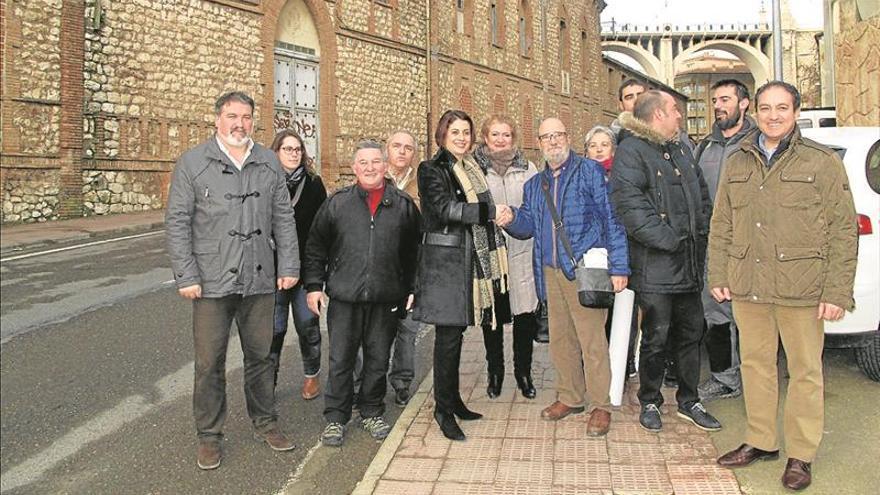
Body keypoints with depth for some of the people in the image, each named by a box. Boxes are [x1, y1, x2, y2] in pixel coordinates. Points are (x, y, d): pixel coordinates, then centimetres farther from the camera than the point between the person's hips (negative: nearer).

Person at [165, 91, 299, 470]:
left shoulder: (269, 163, 8)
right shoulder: (192, 163, -1)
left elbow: (283, 218, 10)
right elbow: (177, 222, -4)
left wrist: (289, 266, 3)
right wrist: (186, 276, -10)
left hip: (260, 281, 3)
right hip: (212, 282, -3)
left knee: (260, 355, 14)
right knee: (209, 363, 5)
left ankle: (265, 422, 30)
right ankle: (209, 436, 20)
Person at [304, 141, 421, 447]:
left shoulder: (404, 205, 6)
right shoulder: (337, 203, 4)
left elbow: (413, 252, 10)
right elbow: (316, 247, 8)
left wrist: (411, 289, 6)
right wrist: (314, 285, 2)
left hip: (386, 300, 1)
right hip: (344, 298, -1)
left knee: (378, 360, 11)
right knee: (340, 360, 5)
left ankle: (372, 413, 28)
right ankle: (335, 418, 19)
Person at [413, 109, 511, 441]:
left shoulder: (471, 169, 18)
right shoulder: (432, 169, -5)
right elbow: (445, 208, -18)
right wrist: (492, 211, -17)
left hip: (468, 260, 7)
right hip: (444, 260, -7)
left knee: (456, 331, 12)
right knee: (448, 336, -6)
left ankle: (453, 400, 22)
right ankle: (443, 409, 3)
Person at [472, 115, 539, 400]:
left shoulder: (528, 169, 8)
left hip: (522, 252, 1)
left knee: (525, 315, 3)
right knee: (492, 316, 8)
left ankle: (523, 372, 21)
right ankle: (495, 372, 24)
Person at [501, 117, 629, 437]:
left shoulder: (589, 171, 0)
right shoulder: (534, 185, 19)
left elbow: (612, 218, -6)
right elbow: (528, 225, 15)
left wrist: (618, 266, -12)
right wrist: (511, 219, -9)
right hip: (550, 272, 6)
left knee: (592, 339, -4)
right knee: (560, 338, 13)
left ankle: (601, 406, 8)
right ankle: (571, 397, 27)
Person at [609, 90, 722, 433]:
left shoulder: (680, 151, 19)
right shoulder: (630, 151, -9)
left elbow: (702, 197, 22)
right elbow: (630, 206, -20)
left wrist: (701, 234, 7)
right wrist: (669, 240, -20)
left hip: (689, 263, 8)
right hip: (655, 265, -8)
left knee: (691, 332, 14)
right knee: (656, 337, 1)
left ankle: (689, 402, 27)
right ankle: (649, 403, 19)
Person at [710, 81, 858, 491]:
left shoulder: (822, 162, 0)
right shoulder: (736, 163, 11)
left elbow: (843, 231, -3)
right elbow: (720, 226, 13)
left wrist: (838, 292, -8)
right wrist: (718, 277, 7)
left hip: (801, 288, -3)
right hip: (747, 287, 4)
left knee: (805, 370, 5)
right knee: (755, 363, 12)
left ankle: (800, 454, 19)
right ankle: (760, 441, 28)